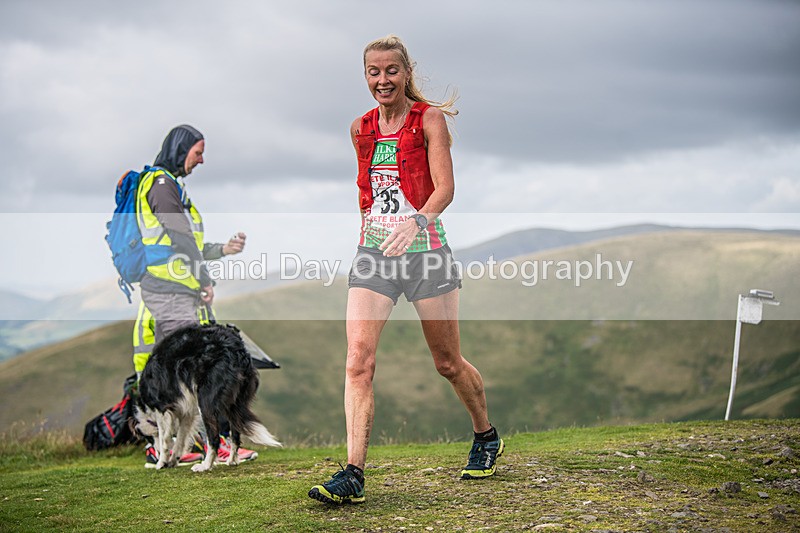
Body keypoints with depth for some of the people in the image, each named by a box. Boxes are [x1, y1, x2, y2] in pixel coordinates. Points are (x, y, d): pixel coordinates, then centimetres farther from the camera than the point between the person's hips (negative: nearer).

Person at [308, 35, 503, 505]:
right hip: (373, 253, 4)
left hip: (425, 250, -4)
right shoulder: (361, 129, 10)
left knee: (448, 363, 9)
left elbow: (445, 187, -16)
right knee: (358, 362, -12)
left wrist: (416, 222, -34)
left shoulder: (430, 119, -5)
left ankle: (487, 437, 35)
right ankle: (353, 474, -14)